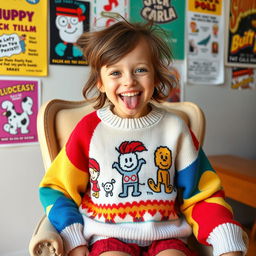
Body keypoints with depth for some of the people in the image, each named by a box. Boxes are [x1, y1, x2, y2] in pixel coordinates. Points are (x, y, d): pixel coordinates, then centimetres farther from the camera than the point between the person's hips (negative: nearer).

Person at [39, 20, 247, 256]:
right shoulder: (89, 128, -4)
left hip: (165, 236, 2)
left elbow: (201, 194, 2)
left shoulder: (174, 128, -1)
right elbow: (57, 189, 3)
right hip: (108, 237, -1)